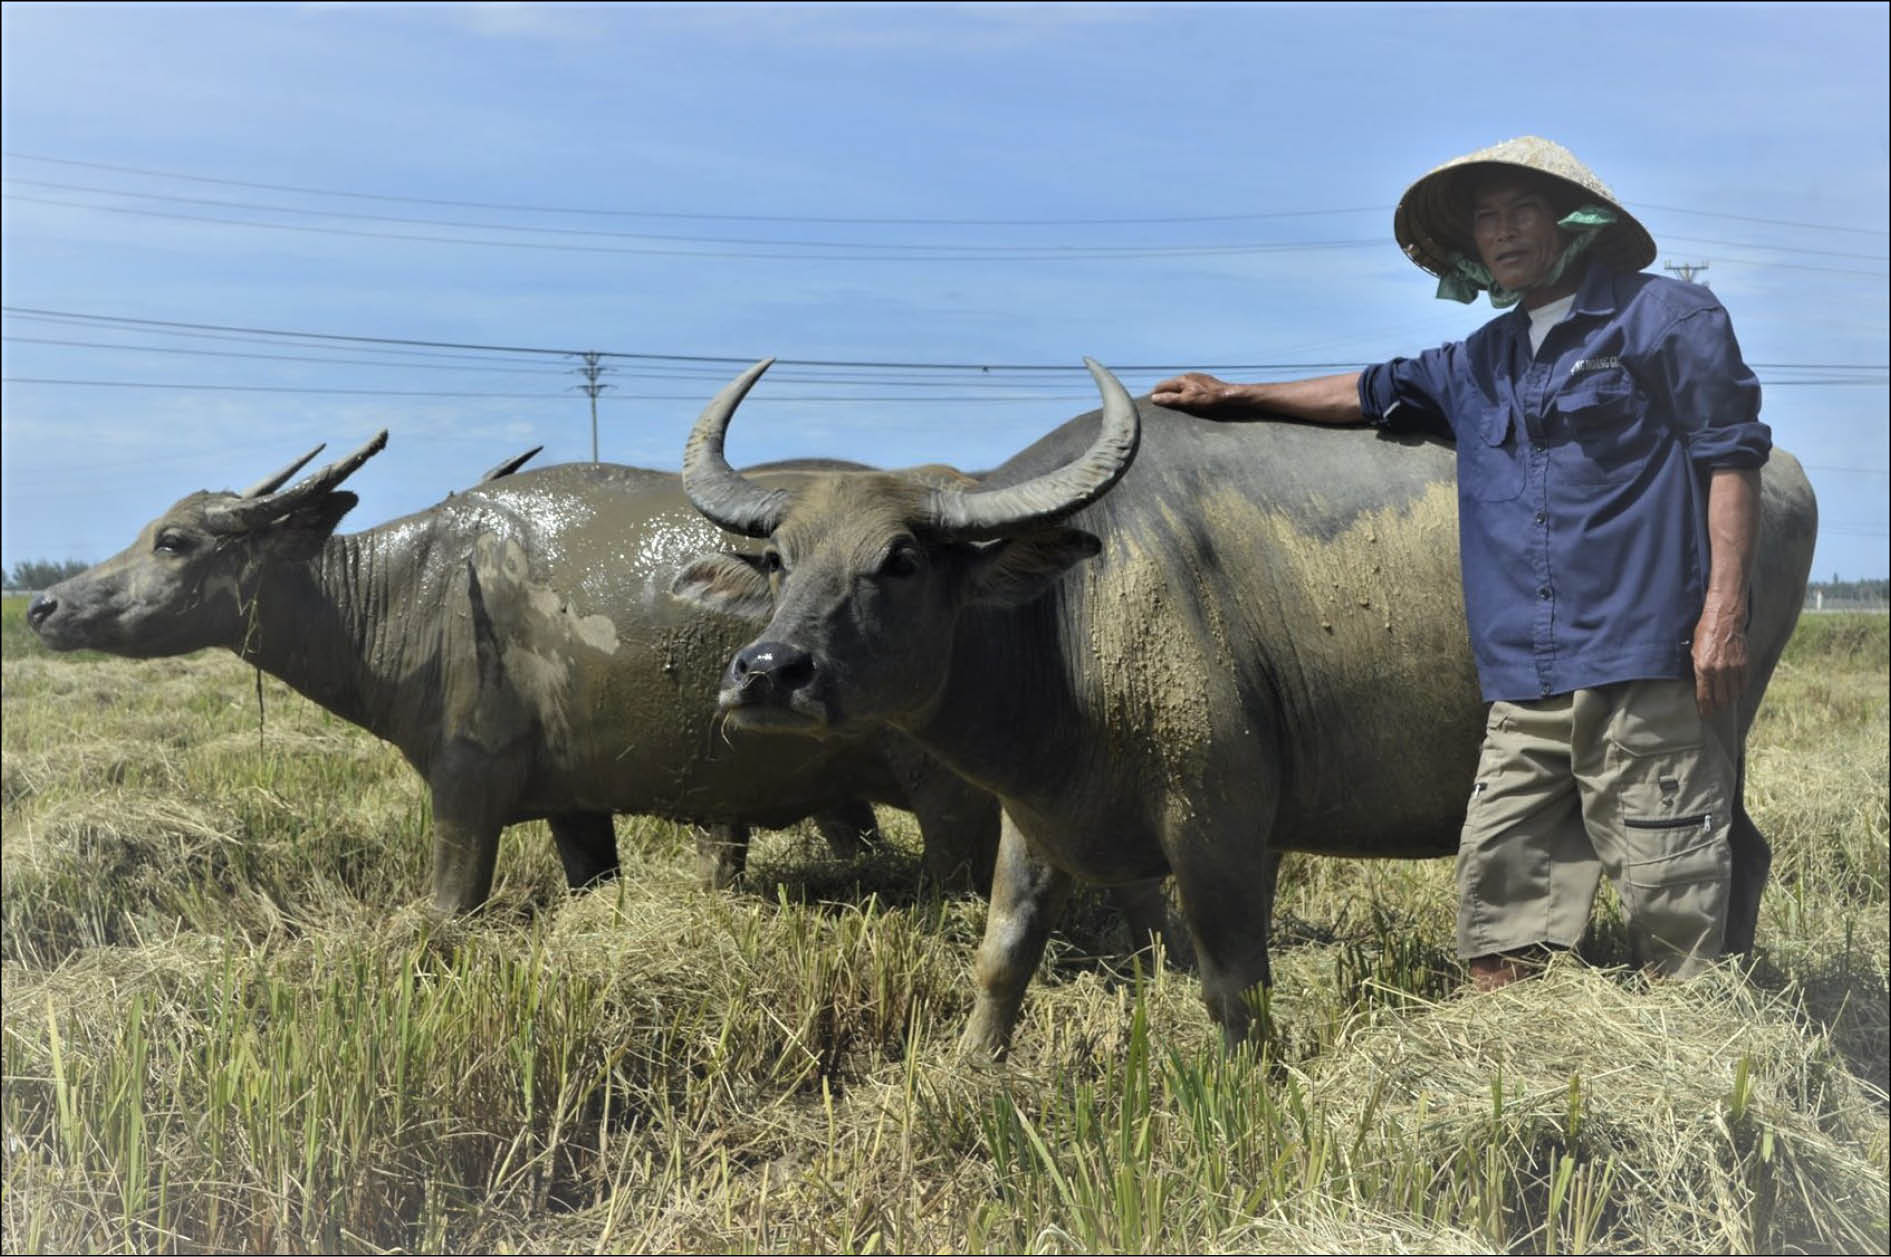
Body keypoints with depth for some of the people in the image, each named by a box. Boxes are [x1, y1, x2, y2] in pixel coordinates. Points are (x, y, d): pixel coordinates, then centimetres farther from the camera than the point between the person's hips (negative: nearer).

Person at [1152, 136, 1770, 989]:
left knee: (1669, 888, -3)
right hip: (1526, 681, 6)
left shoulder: (1670, 318, 4)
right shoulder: (1484, 362, 22)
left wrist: (1725, 613, -10)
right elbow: (1372, 392, 35)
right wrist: (1234, 397, 35)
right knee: (1499, 883, 3)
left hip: (1647, 663, -6)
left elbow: (1730, 459, -1)